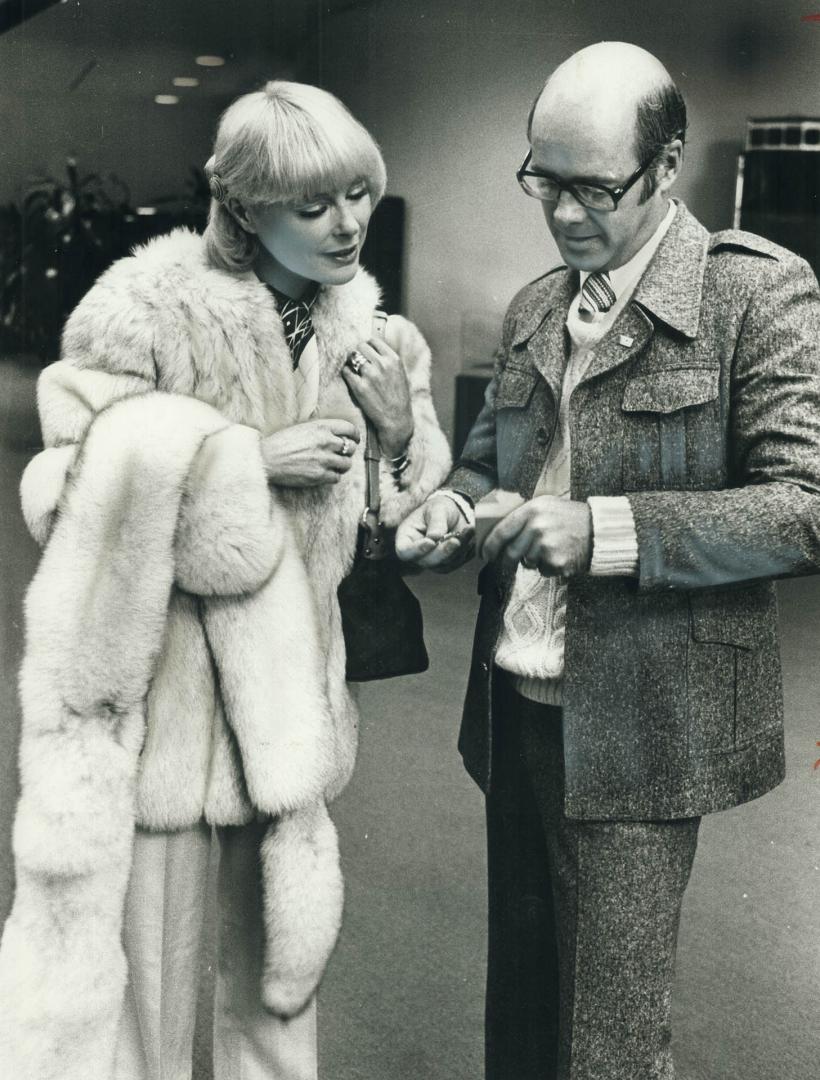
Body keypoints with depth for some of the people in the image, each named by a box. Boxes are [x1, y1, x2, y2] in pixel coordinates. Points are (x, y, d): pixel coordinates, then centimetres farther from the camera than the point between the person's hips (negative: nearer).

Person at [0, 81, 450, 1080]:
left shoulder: (363, 329, 3)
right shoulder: (144, 309, -14)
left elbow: (397, 532, 9)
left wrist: (401, 429, -12)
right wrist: (254, 460, -21)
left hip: (286, 692, 5)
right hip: (156, 696, -5)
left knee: (280, 975, 18)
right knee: (144, 986, 5)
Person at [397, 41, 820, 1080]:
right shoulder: (533, 309, 12)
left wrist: (607, 532, -24)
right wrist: (454, 504, -2)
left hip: (636, 728, -6)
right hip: (517, 703, 6)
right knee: (518, 979, 18)